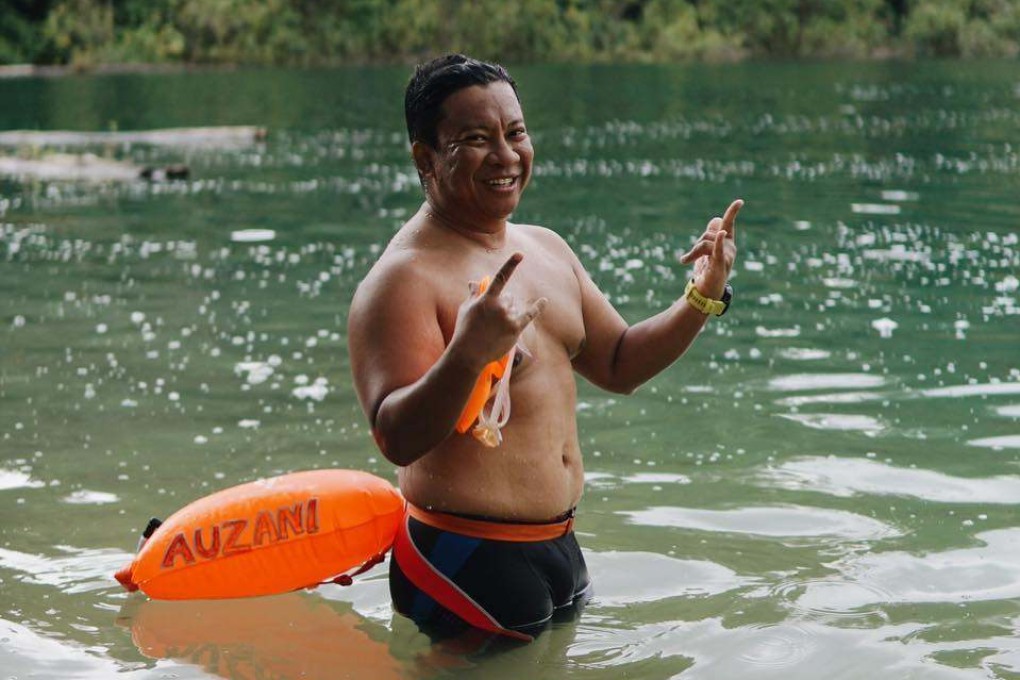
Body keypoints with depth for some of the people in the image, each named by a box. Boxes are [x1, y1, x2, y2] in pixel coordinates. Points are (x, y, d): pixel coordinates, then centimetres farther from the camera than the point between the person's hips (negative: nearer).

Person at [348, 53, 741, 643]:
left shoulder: (547, 249, 10)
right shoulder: (403, 278, -17)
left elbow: (619, 365, 20)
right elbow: (398, 439, -27)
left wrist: (702, 299, 6)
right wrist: (466, 355, -43)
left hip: (559, 548, 9)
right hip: (465, 564, -8)